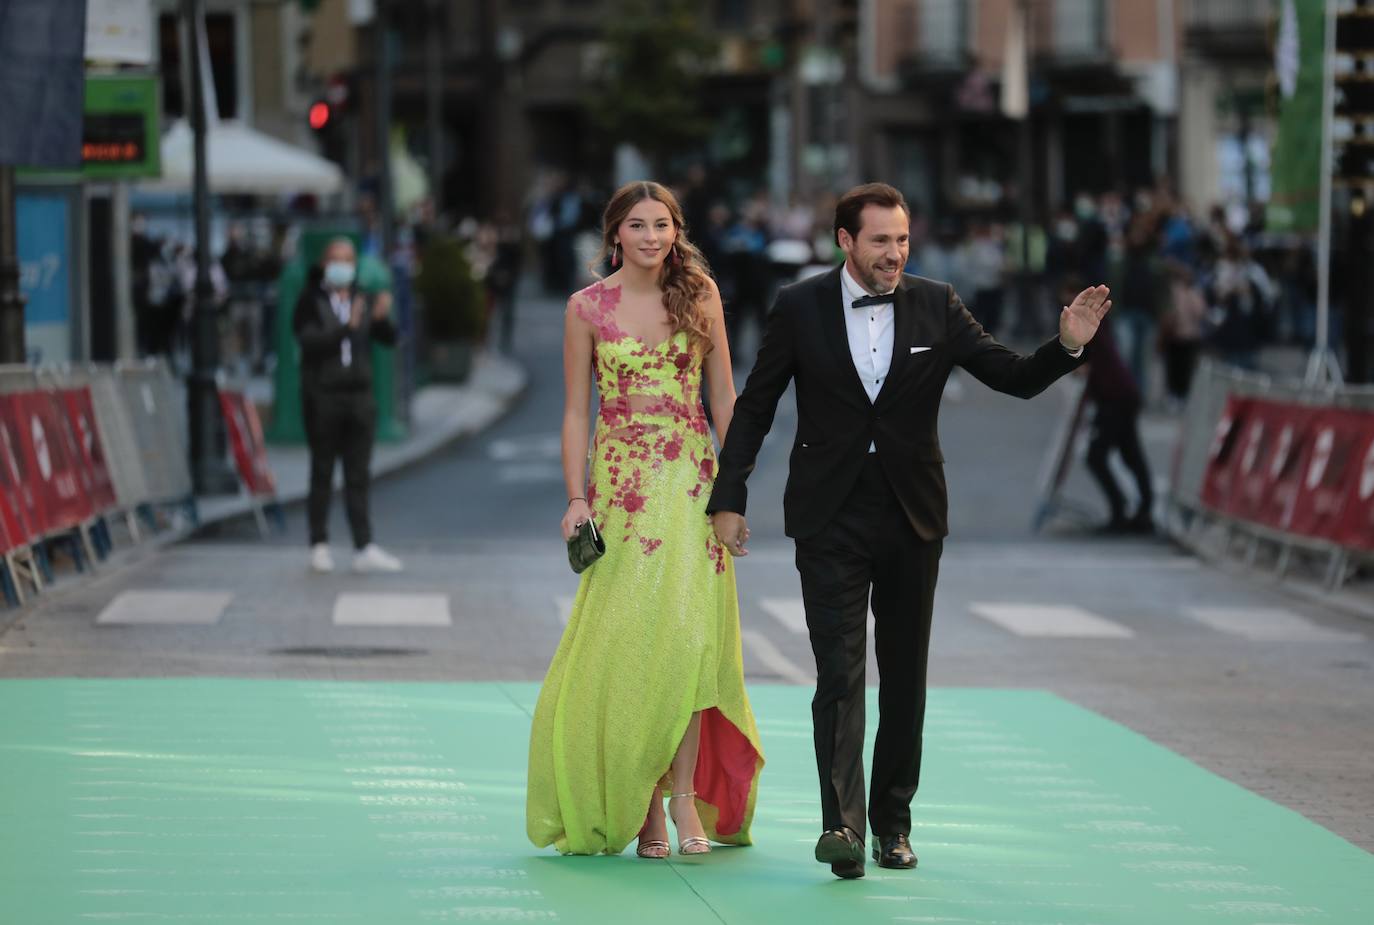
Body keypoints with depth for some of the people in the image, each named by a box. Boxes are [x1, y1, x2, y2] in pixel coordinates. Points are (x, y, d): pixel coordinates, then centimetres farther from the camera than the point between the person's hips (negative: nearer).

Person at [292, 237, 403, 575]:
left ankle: (364, 550, -3)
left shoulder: (364, 301, 10)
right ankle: (319, 546, 10)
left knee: (359, 475, 1)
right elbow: (310, 341, -16)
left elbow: (389, 339, 1)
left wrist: (381, 318, -20)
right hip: (322, 397, -3)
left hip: (359, 395, 3)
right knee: (322, 474, 3)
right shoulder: (311, 302, -2)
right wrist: (348, 326, -26)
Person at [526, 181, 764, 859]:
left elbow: (723, 395, 9)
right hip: (621, 481, -1)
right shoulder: (588, 307, 3)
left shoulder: (699, 295, 5)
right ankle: (641, 806, 3)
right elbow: (576, 410, 4)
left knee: (686, 627, -11)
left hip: (691, 480, 1)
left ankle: (684, 795, -8)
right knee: (626, 640, -3)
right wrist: (577, 497, -4)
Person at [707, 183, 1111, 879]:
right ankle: (841, 824, -20)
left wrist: (1068, 345, -19)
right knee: (840, 671, -12)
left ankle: (892, 821, 20)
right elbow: (754, 407, 5)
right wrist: (728, 498, 1)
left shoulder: (936, 306, 1)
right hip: (831, 520, -2)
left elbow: (1017, 378, 0)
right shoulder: (800, 308, -2)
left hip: (912, 518, 2)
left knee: (905, 676, 9)